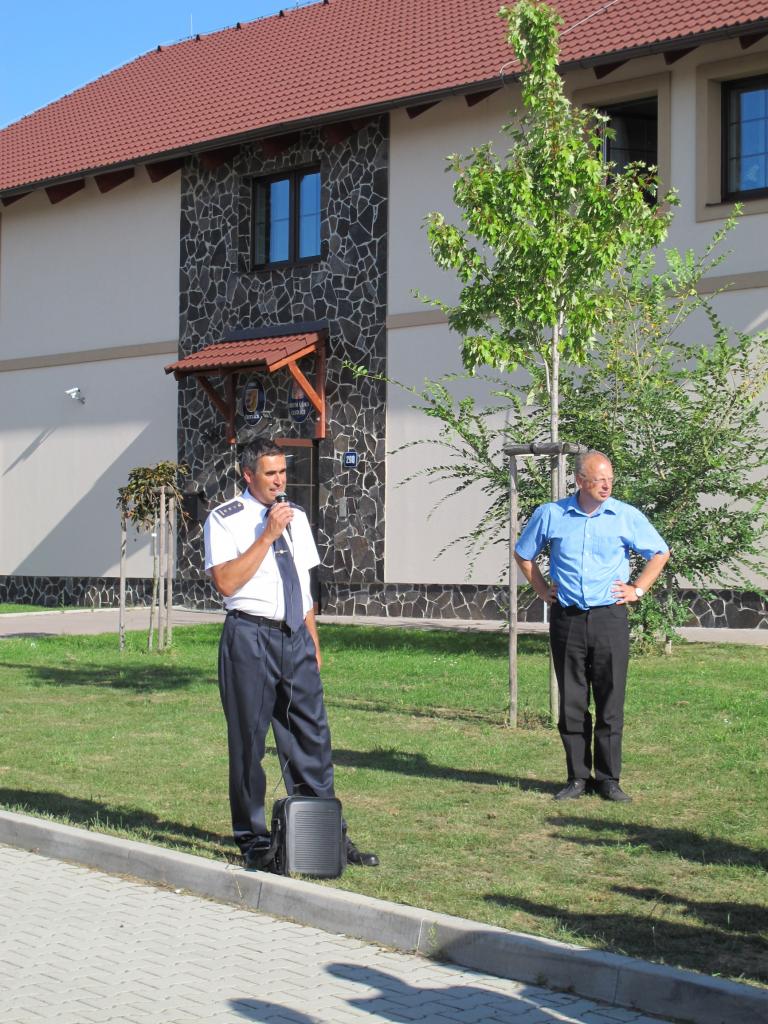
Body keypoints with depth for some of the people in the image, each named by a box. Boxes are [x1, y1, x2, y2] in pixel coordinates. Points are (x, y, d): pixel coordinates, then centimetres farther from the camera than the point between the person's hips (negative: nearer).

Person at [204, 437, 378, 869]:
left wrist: (314, 643, 15)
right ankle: (254, 841, 15)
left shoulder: (296, 517, 13)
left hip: (296, 637, 5)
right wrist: (267, 535, -18)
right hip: (251, 638, -5)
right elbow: (226, 582, -17)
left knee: (313, 737, 7)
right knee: (249, 740, 2)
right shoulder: (225, 520, -5)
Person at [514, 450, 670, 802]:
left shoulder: (627, 516, 2)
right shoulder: (550, 515, 3)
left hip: (609, 618, -1)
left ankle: (609, 779, 11)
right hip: (566, 619, 1)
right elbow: (523, 554, 19)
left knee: (610, 703, 1)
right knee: (571, 703, 5)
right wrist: (542, 590, 10)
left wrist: (638, 590, 6)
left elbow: (660, 553, 14)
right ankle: (578, 778, 14)